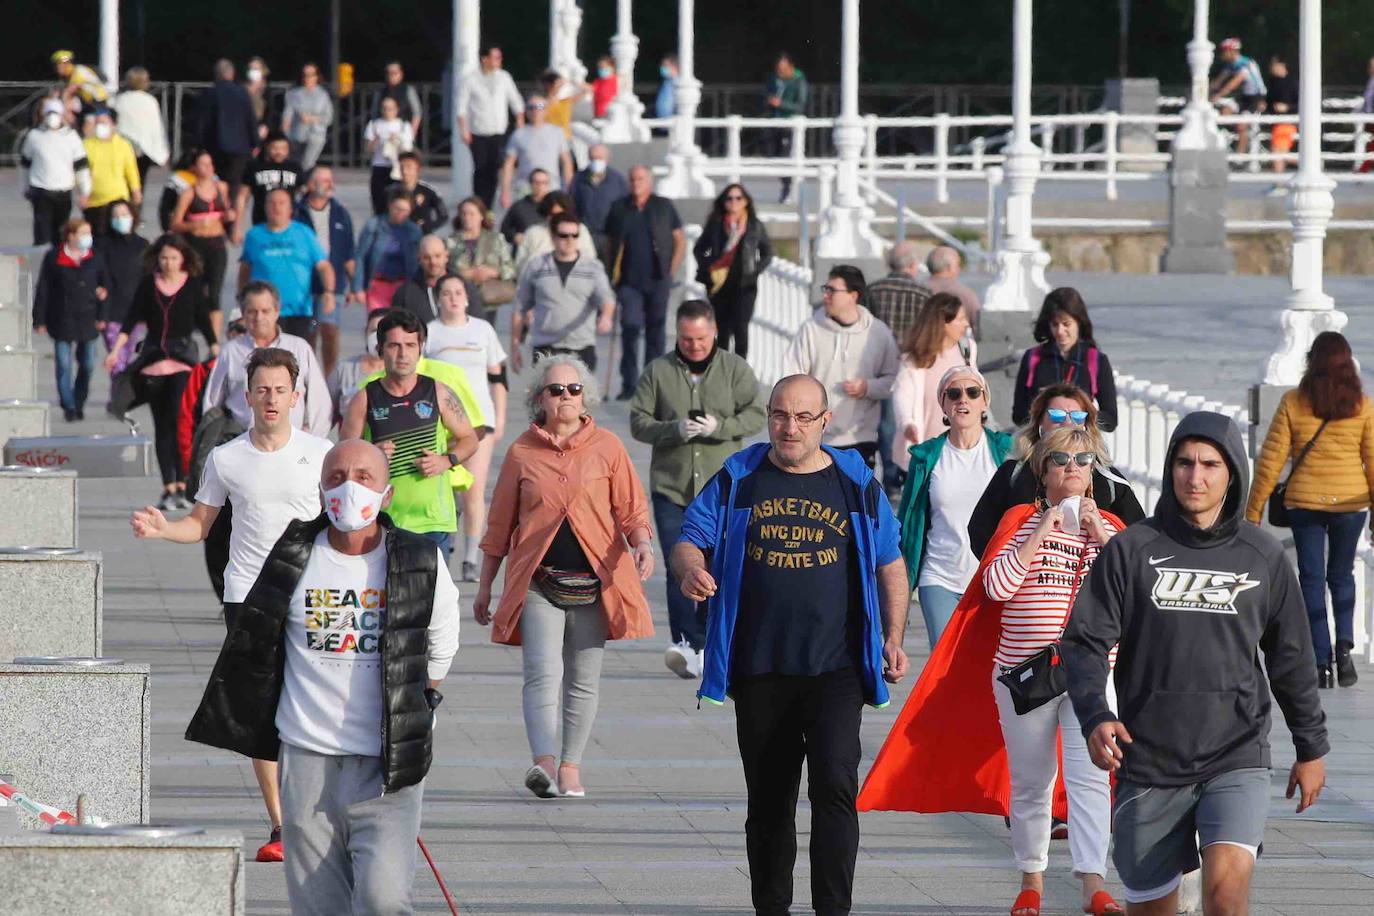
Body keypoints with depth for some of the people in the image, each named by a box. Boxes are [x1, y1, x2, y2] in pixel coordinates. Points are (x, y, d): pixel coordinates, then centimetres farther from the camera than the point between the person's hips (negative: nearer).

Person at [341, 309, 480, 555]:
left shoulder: (438, 393, 5)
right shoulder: (365, 401, 3)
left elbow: (469, 439, 14)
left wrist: (446, 461, -5)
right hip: (382, 522, 0)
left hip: (433, 518, 0)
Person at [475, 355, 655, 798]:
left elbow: (631, 508, 5)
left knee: (583, 679, 7)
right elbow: (500, 524, 13)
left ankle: (571, 766, 19)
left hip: (594, 578, 1)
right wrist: (485, 586, 16)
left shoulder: (607, 447, 6)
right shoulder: (522, 453, 7)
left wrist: (642, 545, -16)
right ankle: (545, 764, -29)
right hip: (538, 580, -1)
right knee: (543, 673, -16)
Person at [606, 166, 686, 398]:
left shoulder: (664, 207, 5)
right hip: (630, 281, 0)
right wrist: (614, 272, 5)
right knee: (630, 328, -9)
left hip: (658, 280, 0)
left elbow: (680, 240, 9)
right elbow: (612, 242, 14)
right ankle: (629, 384, -6)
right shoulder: (619, 208, 7)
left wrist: (672, 271, 1)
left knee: (655, 330, 5)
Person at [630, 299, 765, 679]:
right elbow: (638, 421, 3)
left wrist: (719, 427, -16)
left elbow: (756, 415, 2)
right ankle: (685, 645, -17)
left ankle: (706, 644, 16)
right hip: (671, 486, 0)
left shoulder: (735, 369, 6)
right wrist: (673, 430, -16)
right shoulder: (658, 371, 6)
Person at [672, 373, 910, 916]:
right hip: (759, 670, 2)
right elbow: (689, 540, 3)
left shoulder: (857, 484, 6)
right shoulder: (737, 480, 6)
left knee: (834, 783, -17)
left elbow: (889, 565, 14)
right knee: (768, 799, 9)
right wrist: (691, 569, -21)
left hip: (835, 668, -2)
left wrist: (893, 638, 5)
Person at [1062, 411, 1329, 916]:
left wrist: (1311, 747, 19)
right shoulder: (1131, 549, 0)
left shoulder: (1263, 557, 4)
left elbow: (1291, 660, 15)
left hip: (1236, 759, -1)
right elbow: (1084, 642, -2)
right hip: (1147, 760, 1)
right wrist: (1094, 717, -19)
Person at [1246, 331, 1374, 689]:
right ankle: (1344, 645, 0)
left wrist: (1253, 510, 3)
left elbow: (1271, 459, -4)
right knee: (1342, 576, 18)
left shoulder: (1292, 404, -5)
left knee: (1312, 579, 7)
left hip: (1304, 502, -1)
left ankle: (1321, 662, 0)